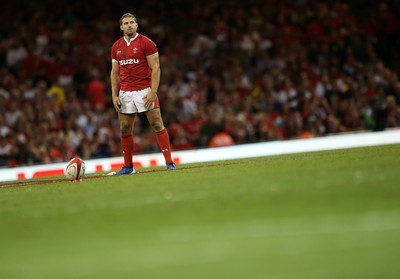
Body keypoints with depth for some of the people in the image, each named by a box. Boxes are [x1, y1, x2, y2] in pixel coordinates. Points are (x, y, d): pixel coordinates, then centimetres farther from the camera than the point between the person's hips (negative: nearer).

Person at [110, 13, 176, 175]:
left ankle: (169, 162, -4)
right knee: (124, 129, 4)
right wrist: (114, 96, 6)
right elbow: (115, 72, 15)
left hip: (144, 91, -4)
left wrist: (153, 92, -16)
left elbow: (155, 68, -7)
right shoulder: (116, 47, 11)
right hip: (125, 93, 4)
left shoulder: (146, 43, -3)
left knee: (157, 125, -7)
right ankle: (128, 166, 13)